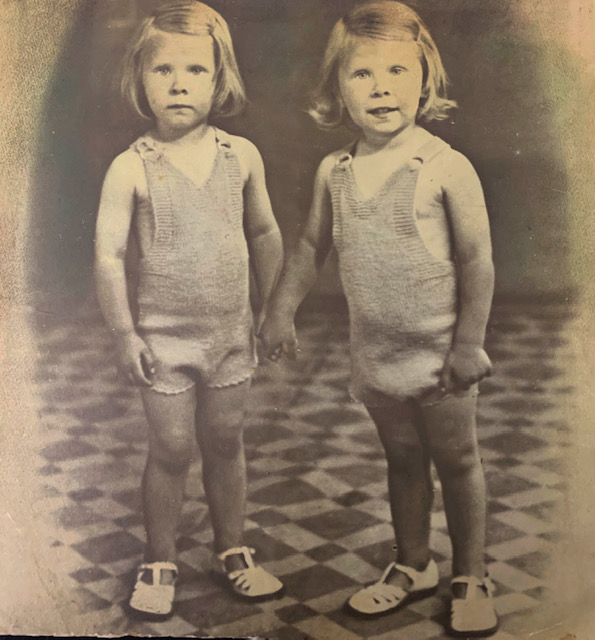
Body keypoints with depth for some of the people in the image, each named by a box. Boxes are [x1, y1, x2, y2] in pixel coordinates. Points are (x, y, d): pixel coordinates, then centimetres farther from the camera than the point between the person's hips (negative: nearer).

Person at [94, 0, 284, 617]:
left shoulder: (242, 156, -1)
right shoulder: (131, 168, -10)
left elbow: (264, 235, 9)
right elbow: (108, 255, -8)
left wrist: (272, 311, 11)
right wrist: (124, 334, -9)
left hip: (230, 333, 3)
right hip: (164, 336, -2)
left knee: (225, 443, 14)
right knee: (170, 450, 6)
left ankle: (232, 550, 33)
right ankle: (159, 562, 26)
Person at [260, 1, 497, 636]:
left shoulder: (446, 167, -14)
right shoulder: (334, 171, 0)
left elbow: (477, 260, -11)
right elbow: (311, 245, 12)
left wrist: (468, 344, -12)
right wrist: (281, 310, 10)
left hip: (439, 349, -4)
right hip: (374, 352, 4)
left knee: (456, 460, 10)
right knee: (401, 459, 18)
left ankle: (471, 577, 28)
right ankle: (413, 566, 36)